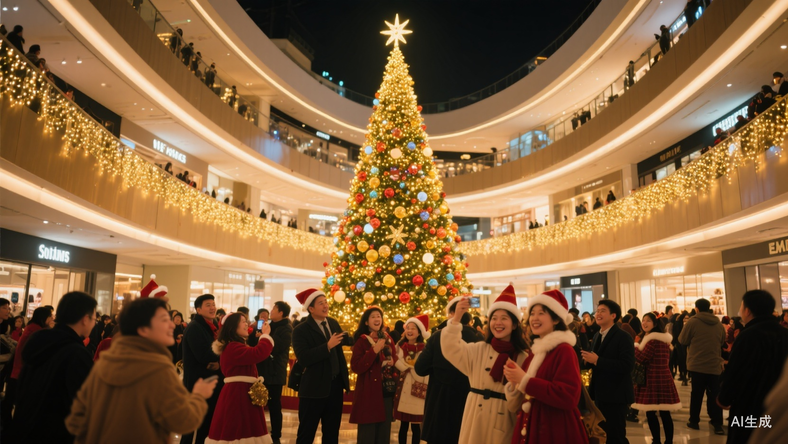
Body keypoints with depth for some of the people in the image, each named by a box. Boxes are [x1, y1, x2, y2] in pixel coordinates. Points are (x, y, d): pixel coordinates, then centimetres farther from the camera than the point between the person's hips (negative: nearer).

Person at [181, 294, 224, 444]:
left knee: (209, 423, 15)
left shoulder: (214, 327, 14)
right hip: (199, 383, -8)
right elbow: (204, 355, -24)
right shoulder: (194, 327, -13)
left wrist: (219, 362, -12)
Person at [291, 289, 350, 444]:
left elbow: (347, 341, 21)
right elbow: (303, 359, -27)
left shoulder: (333, 323, 6)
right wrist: (328, 346, -28)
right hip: (314, 388, -6)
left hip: (335, 385, 6)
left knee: (332, 431, 19)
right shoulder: (301, 330, -15)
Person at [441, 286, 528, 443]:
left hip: (504, 419, -1)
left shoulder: (522, 358, -1)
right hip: (476, 417, 1)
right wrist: (457, 318, -23)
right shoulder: (478, 350, 1)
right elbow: (451, 349, -13)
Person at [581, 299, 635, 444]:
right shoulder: (597, 336, 11)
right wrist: (589, 360, -4)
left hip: (615, 396, -8)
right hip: (600, 394, 8)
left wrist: (597, 360, -27)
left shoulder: (623, 337, -14)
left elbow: (627, 366, -26)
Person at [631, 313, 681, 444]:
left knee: (650, 413, -2)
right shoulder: (663, 338, 16)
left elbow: (641, 359, -15)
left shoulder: (652, 340, -16)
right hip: (663, 378, 9)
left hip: (654, 380, -9)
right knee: (664, 413, 10)